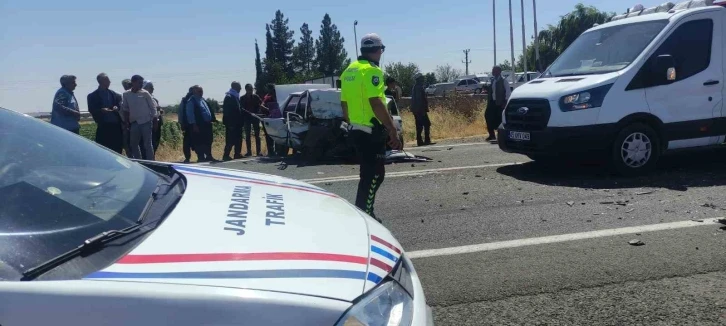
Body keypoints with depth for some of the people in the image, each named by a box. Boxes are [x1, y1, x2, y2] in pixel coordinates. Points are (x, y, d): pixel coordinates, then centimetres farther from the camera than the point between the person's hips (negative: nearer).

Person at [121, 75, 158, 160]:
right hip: (134, 123, 4)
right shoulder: (126, 94, 2)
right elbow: (125, 109, 11)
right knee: (134, 144, 10)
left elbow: (153, 107, -2)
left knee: (147, 144, -2)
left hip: (146, 122, -4)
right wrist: (126, 122, 7)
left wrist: (154, 121, -4)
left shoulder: (145, 93, -6)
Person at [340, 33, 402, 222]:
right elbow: (376, 103, -23)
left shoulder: (349, 71, 14)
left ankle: (364, 213, 26)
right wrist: (392, 129, -21)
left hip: (356, 130, 9)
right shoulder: (371, 71, -14)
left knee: (368, 173, 18)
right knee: (374, 175, -3)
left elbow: (344, 104, 18)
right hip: (371, 131, -9)